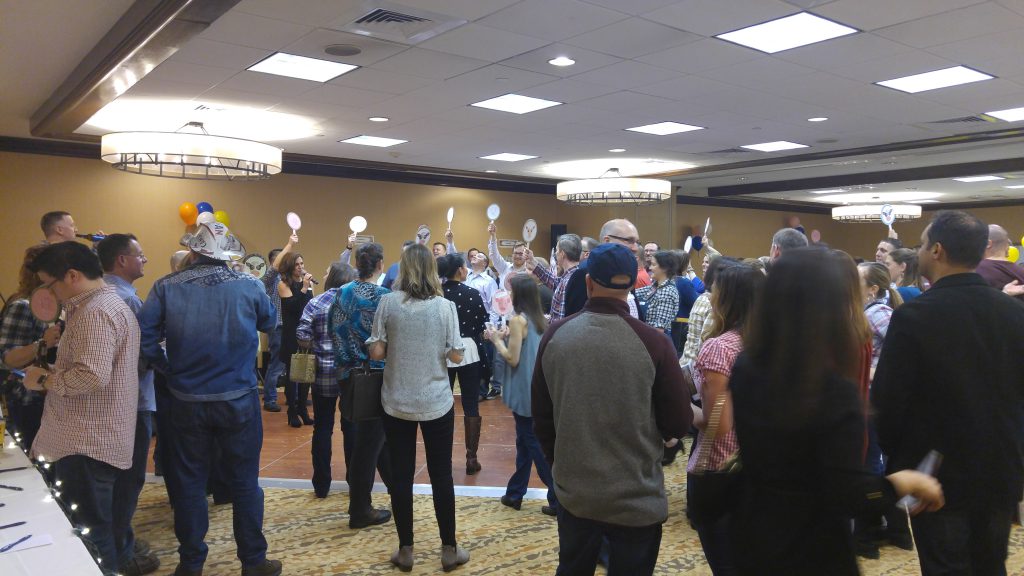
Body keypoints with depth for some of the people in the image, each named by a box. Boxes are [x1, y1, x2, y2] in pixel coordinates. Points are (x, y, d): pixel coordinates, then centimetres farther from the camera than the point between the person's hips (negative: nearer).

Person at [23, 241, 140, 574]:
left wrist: (43, 380, -14)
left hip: (87, 444, -11)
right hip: (90, 439, 11)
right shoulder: (105, 305, 18)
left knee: (89, 535, -3)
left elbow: (93, 375, -28)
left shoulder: (96, 312, -17)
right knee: (96, 530, 17)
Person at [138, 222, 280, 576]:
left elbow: (144, 337, -12)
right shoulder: (248, 286, -7)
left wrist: (168, 368, 2)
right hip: (238, 400, -1)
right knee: (244, 482, 11)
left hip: (186, 401, 1)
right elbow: (269, 322, 10)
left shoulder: (167, 287, -7)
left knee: (189, 482, 15)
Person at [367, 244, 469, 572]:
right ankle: (449, 550, 19)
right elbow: (456, 356, -5)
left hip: (397, 403, 1)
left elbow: (376, 353, -7)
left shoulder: (388, 303, -6)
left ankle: (405, 550, 19)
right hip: (437, 403, 0)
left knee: (401, 476, 10)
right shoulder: (445, 306, -7)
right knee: (441, 475, 9)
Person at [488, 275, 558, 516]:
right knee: (525, 440, 17)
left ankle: (558, 498, 1)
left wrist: (497, 340, -4)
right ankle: (515, 493, 27)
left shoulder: (518, 320, -16)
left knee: (534, 444, 1)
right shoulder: (541, 320, 7)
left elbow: (513, 358, -17)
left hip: (525, 391, -8)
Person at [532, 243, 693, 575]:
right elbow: (679, 425, -10)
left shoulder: (555, 336, -8)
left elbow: (541, 416, 2)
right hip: (637, 499, -3)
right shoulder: (652, 343, -18)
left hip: (573, 494, 3)